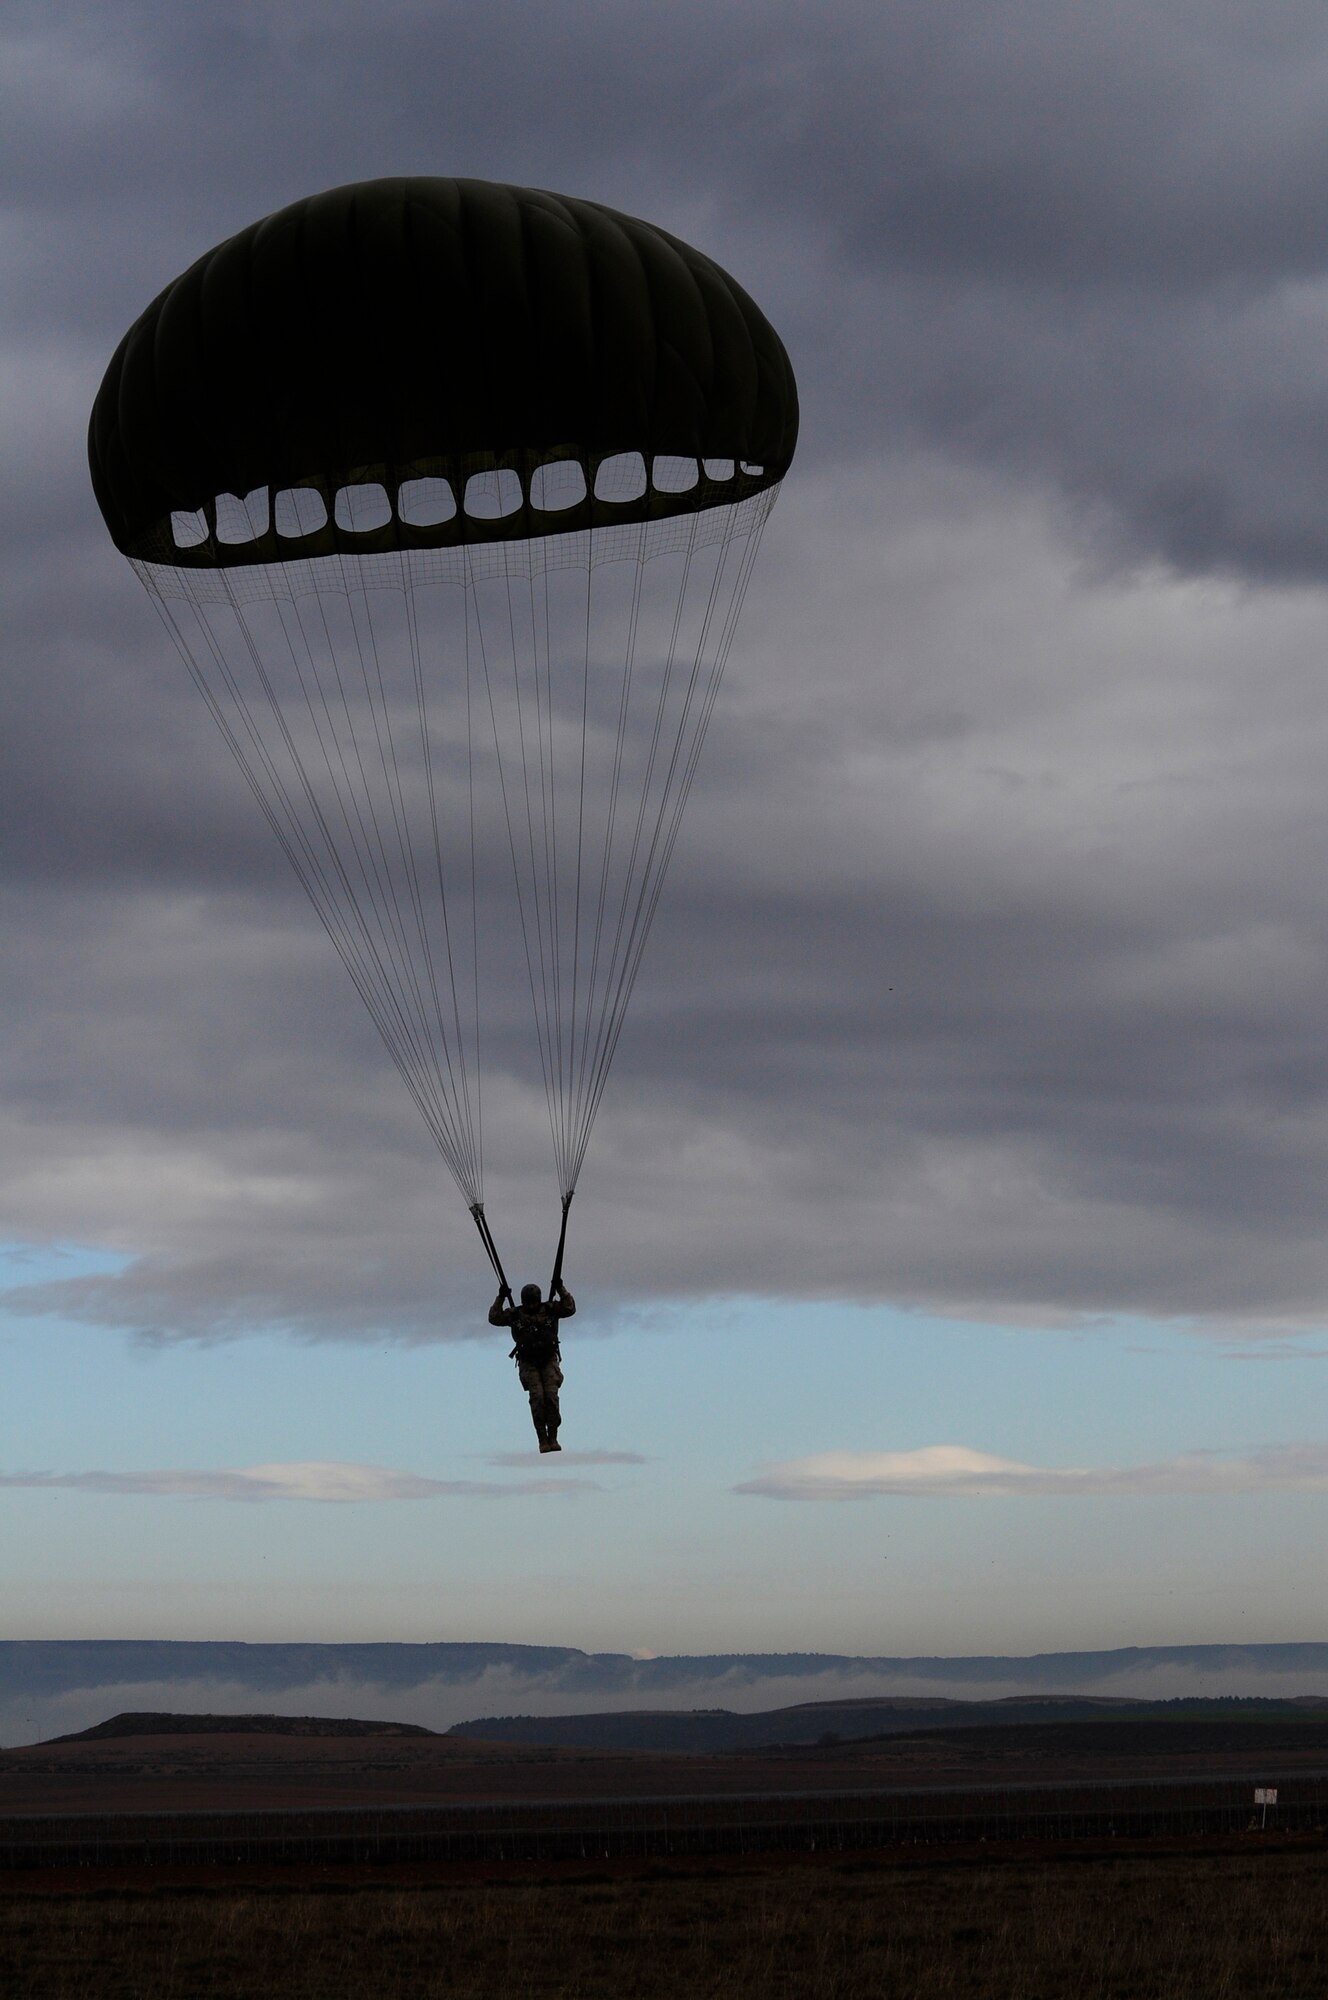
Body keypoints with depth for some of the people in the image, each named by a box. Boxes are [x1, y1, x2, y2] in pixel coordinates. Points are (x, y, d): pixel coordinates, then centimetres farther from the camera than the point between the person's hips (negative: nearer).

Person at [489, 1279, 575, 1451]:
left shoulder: (550, 1309, 3)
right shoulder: (515, 1314, 2)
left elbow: (569, 1309, -3)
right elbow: (494, 1318, -2)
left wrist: (561, 1290, -11)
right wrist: (500, 1299, -11)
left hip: (549, 1361, 1)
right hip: (528, 1364, -1)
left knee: (551, 1396, -15)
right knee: (537, 1397, -17)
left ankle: (553, 1437, -8)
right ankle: (542, 1439, -15)